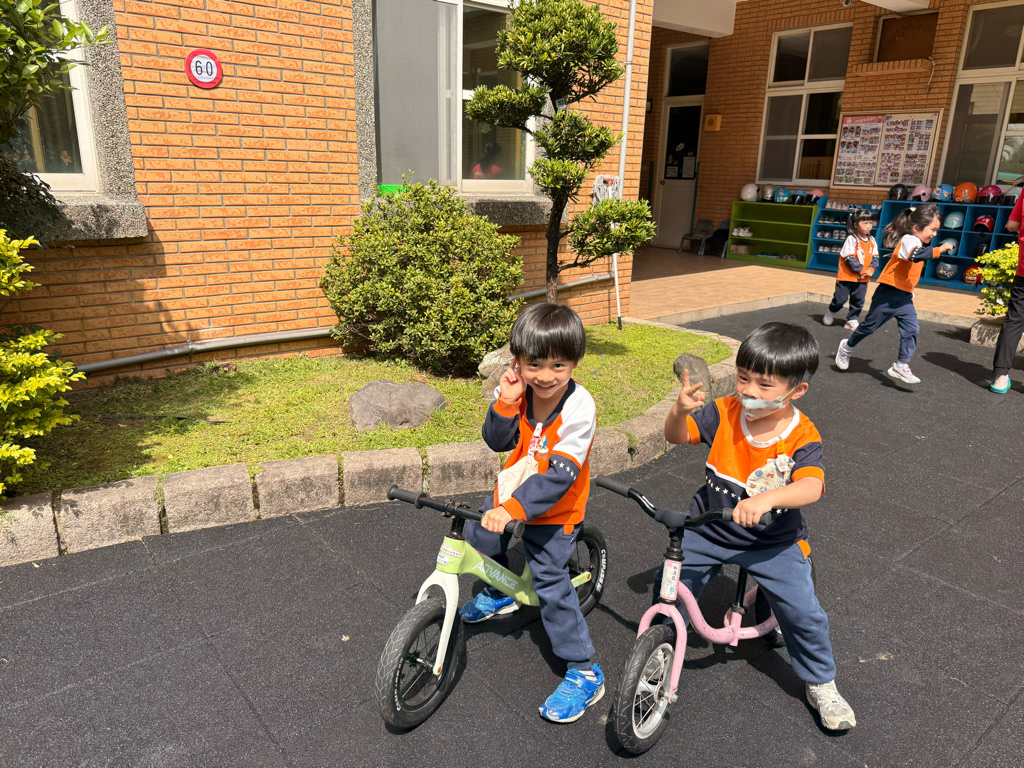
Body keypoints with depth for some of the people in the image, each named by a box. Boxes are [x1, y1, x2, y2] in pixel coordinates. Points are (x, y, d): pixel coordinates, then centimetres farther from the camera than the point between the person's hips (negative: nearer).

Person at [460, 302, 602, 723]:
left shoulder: (578, 408, -30)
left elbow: (559, 475, -34)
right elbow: (497, 442, -8)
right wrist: (505, 404, -26)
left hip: (554, 509, -6)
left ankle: (585, 673, 11)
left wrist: (513, 509, -43)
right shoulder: (520, 390, -14)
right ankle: (500, 594, 49)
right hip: (510, 496, 6)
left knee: (551, 586, -7)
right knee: (478, 537, 16)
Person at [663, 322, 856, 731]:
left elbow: (811, 487, -33)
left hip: (774, 542, -2)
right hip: (707, 530, 2)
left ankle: (821, 685, 25)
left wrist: (767, 499, -53)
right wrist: (680, 409, -36)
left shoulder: (802, 436, -18)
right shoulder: (724, 412, -11)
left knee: (804, 614, -6)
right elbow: (676, 435, -13)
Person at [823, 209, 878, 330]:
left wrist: (871, 269, -7)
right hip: (847, 276, -5)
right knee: (840, 299, 1)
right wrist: (861, 269, -17)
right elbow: (849, 258, -18)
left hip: (862, 279, 6)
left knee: (858, 301, 9)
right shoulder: (851, 239, -14)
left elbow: (875, 257, 11)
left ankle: (852, 320, 22)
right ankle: (830, 313, 28)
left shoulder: (872, 241, 5)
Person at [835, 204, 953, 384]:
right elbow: (916, 255, -39)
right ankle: (846, 347, 30)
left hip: (905, 297, 8)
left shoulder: (917, 242, 14)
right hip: (888, 294, -8)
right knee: (870, 326, 7)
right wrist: (940, 249, -39)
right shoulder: (908, 240, -17)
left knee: (911, 329, -6)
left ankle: (901, 366, -4)